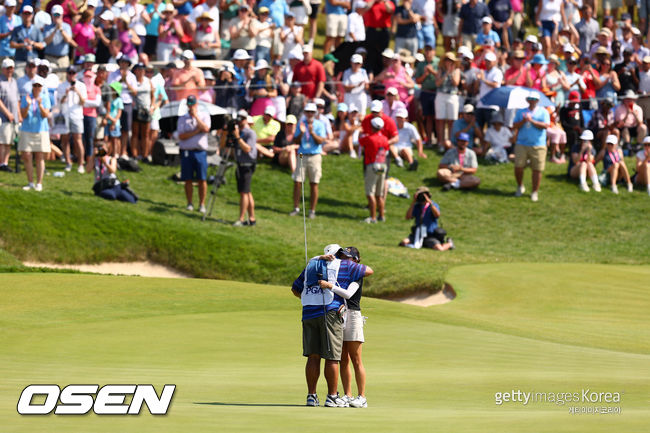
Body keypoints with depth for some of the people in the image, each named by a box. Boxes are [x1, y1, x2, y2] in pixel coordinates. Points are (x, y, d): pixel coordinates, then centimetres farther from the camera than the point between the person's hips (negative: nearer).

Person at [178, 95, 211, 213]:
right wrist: (196, 131, -8)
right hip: (186, 151, 1)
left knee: (202, 179, -4)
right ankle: (189, 203, 10)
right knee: (188, 180, 2)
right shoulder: (182, 118, 9)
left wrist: (196, 116, -8)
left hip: (200, 151, -1)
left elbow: (205, 129, -11)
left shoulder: (204, 115, 8)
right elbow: (181, 136, -3)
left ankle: (202, 204, 3)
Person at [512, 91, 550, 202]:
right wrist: (523, 121, -12)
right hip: (522, 144, 2)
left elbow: (545, 125, -8)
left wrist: (532, 121, -12)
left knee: (537, 169, -3)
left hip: (538, 146, -2)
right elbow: (515, 126, 6)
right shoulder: (521, 112, 14)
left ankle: (535, 192, 7)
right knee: (518, 167, -5)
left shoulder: (543, 112, 6)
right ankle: (520, 187, 19)